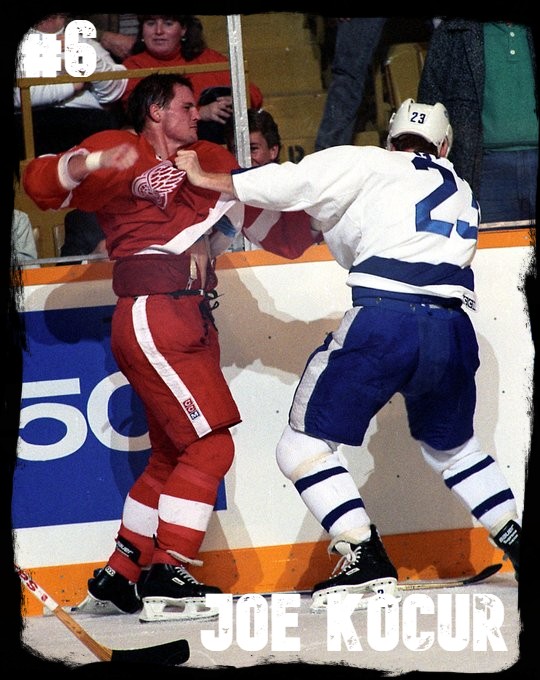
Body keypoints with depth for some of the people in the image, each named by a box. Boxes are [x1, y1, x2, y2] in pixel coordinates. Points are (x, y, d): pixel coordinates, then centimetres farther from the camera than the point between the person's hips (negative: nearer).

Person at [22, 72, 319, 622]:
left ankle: (116, 580, 21)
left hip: (191, 321, 9)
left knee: (173, 457, 14)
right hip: (153, 314, -8)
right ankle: (165, 578, -13)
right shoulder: (122, 152, 1)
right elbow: (41, 183, -8)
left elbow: (278, 232, 18)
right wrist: (94, 162, -25)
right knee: (210, 447, -13)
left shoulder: (210, 161, 20)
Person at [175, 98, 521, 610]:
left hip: (384, 322, -5)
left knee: (306, 443, 5)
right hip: (452, 331, 6)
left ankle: (365, 557, -6)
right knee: (452, 447, 29)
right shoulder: (462, 193, 28)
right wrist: (331, 215, 36)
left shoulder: (369, 165, 11)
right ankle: (517, 542, 21)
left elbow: (289, 184, 5)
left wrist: (205, 178, 16)